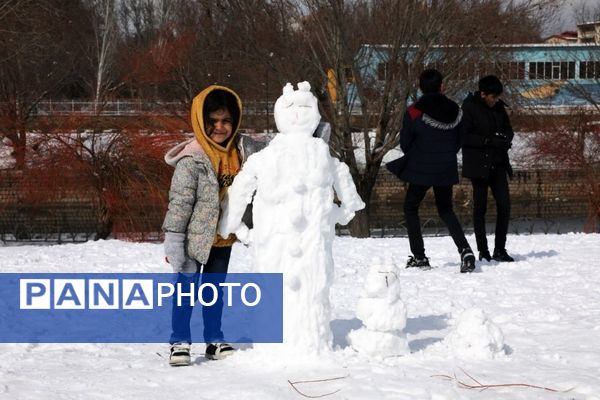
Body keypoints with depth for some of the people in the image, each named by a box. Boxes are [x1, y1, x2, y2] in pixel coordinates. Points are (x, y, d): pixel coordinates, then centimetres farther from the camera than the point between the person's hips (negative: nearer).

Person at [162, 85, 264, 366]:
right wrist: (173, 239, -18)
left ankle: (214, 340, 27)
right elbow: (180, 201, -18)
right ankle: (180, 342, 9)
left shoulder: (243, 150, -2)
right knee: (187, 287, 0)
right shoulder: (192, 158, -19)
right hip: (194, 235, -6)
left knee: (215, 289, 17)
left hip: (223, 238, 6)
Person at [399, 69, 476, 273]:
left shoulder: (414, 112, -13)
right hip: (447, 170, 4)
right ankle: (465, 251, -3)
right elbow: (458, 142, 7)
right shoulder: (455, 111, -1)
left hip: (421, 170, -4)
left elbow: (405, 143, -4)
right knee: (446, 210, 18)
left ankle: (419, 257, 8)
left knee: (411, 208, 15)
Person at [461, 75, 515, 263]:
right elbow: (464, 136, -15)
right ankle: (483, 252, 8)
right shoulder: (469, 108, -10)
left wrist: (504, 139, -7)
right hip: (478, 164, -5)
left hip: (498, 163, 5)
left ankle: (500, 249, 7)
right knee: (480, 207, 2)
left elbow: (508, 129, 17)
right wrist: (490, 141, -23)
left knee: (504, 205, -2)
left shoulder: (498, 107, 7)